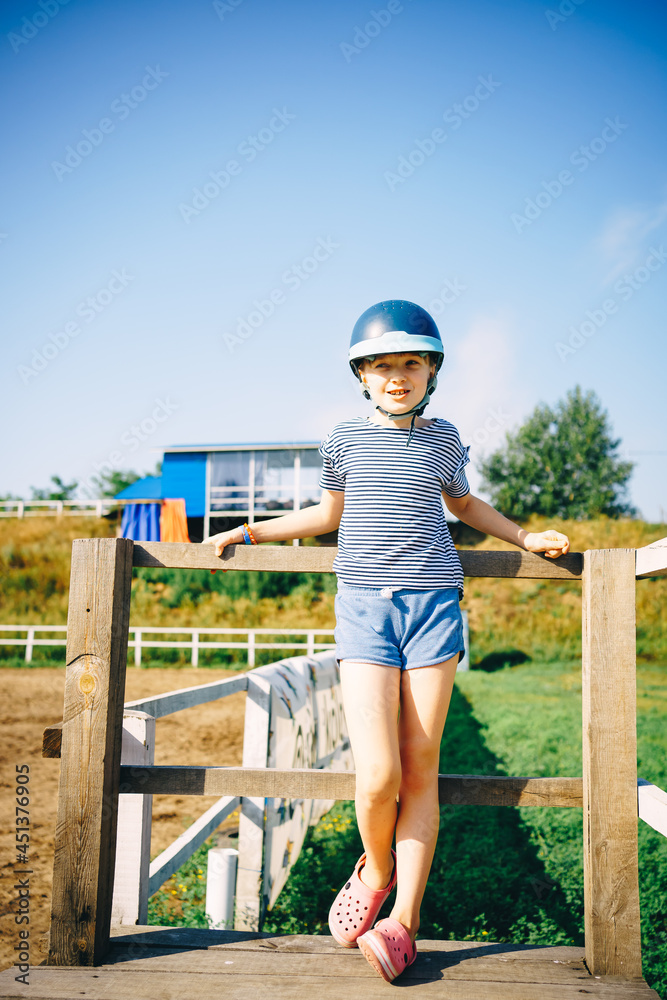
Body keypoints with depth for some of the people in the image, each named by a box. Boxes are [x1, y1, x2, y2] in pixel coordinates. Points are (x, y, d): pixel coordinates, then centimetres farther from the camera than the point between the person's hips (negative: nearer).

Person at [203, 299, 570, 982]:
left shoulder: (442, 439, 11)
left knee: (420, 769, 1)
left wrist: (526, 538, 24)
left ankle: (403, 921, 13)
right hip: (364, 610, -1)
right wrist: (248, 531, 19)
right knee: (377, 775, -12)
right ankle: (375, 868, 20)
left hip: (433, 605, 1)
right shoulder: (345, 438, 8)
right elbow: (328, 514, 23)